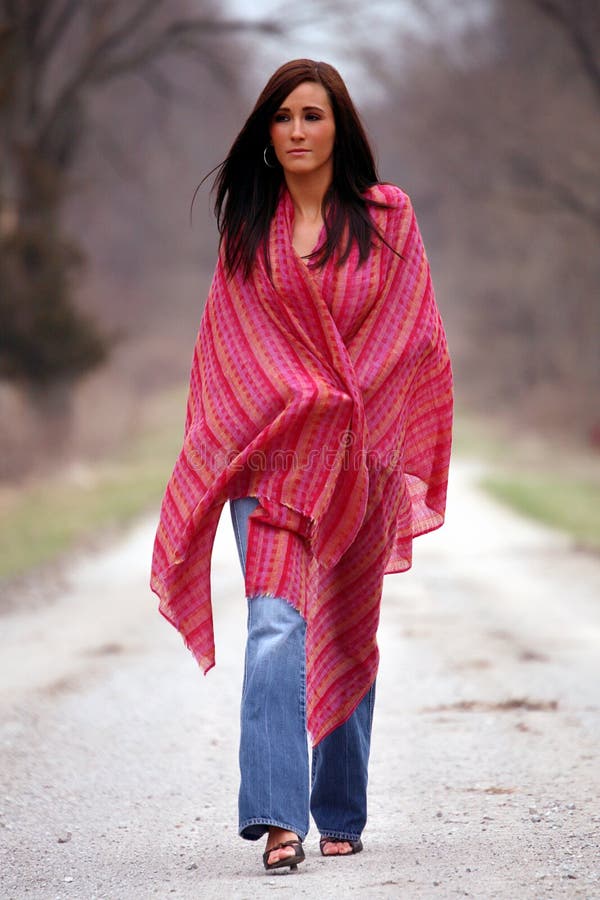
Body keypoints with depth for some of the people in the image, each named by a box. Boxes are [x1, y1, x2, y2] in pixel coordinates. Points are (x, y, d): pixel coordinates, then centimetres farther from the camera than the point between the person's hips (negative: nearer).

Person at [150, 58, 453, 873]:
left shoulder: (387, 217, 5)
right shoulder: (248, 227, 8)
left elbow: (417, 339, 4)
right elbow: (224, 345, 12)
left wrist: (375, 432, -2)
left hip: (356, 455, 0)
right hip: (270, 450, 0)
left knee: (347, 636, 8)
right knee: (275, 625, -15)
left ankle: (342, 814, 21)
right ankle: (278, 815, -22)